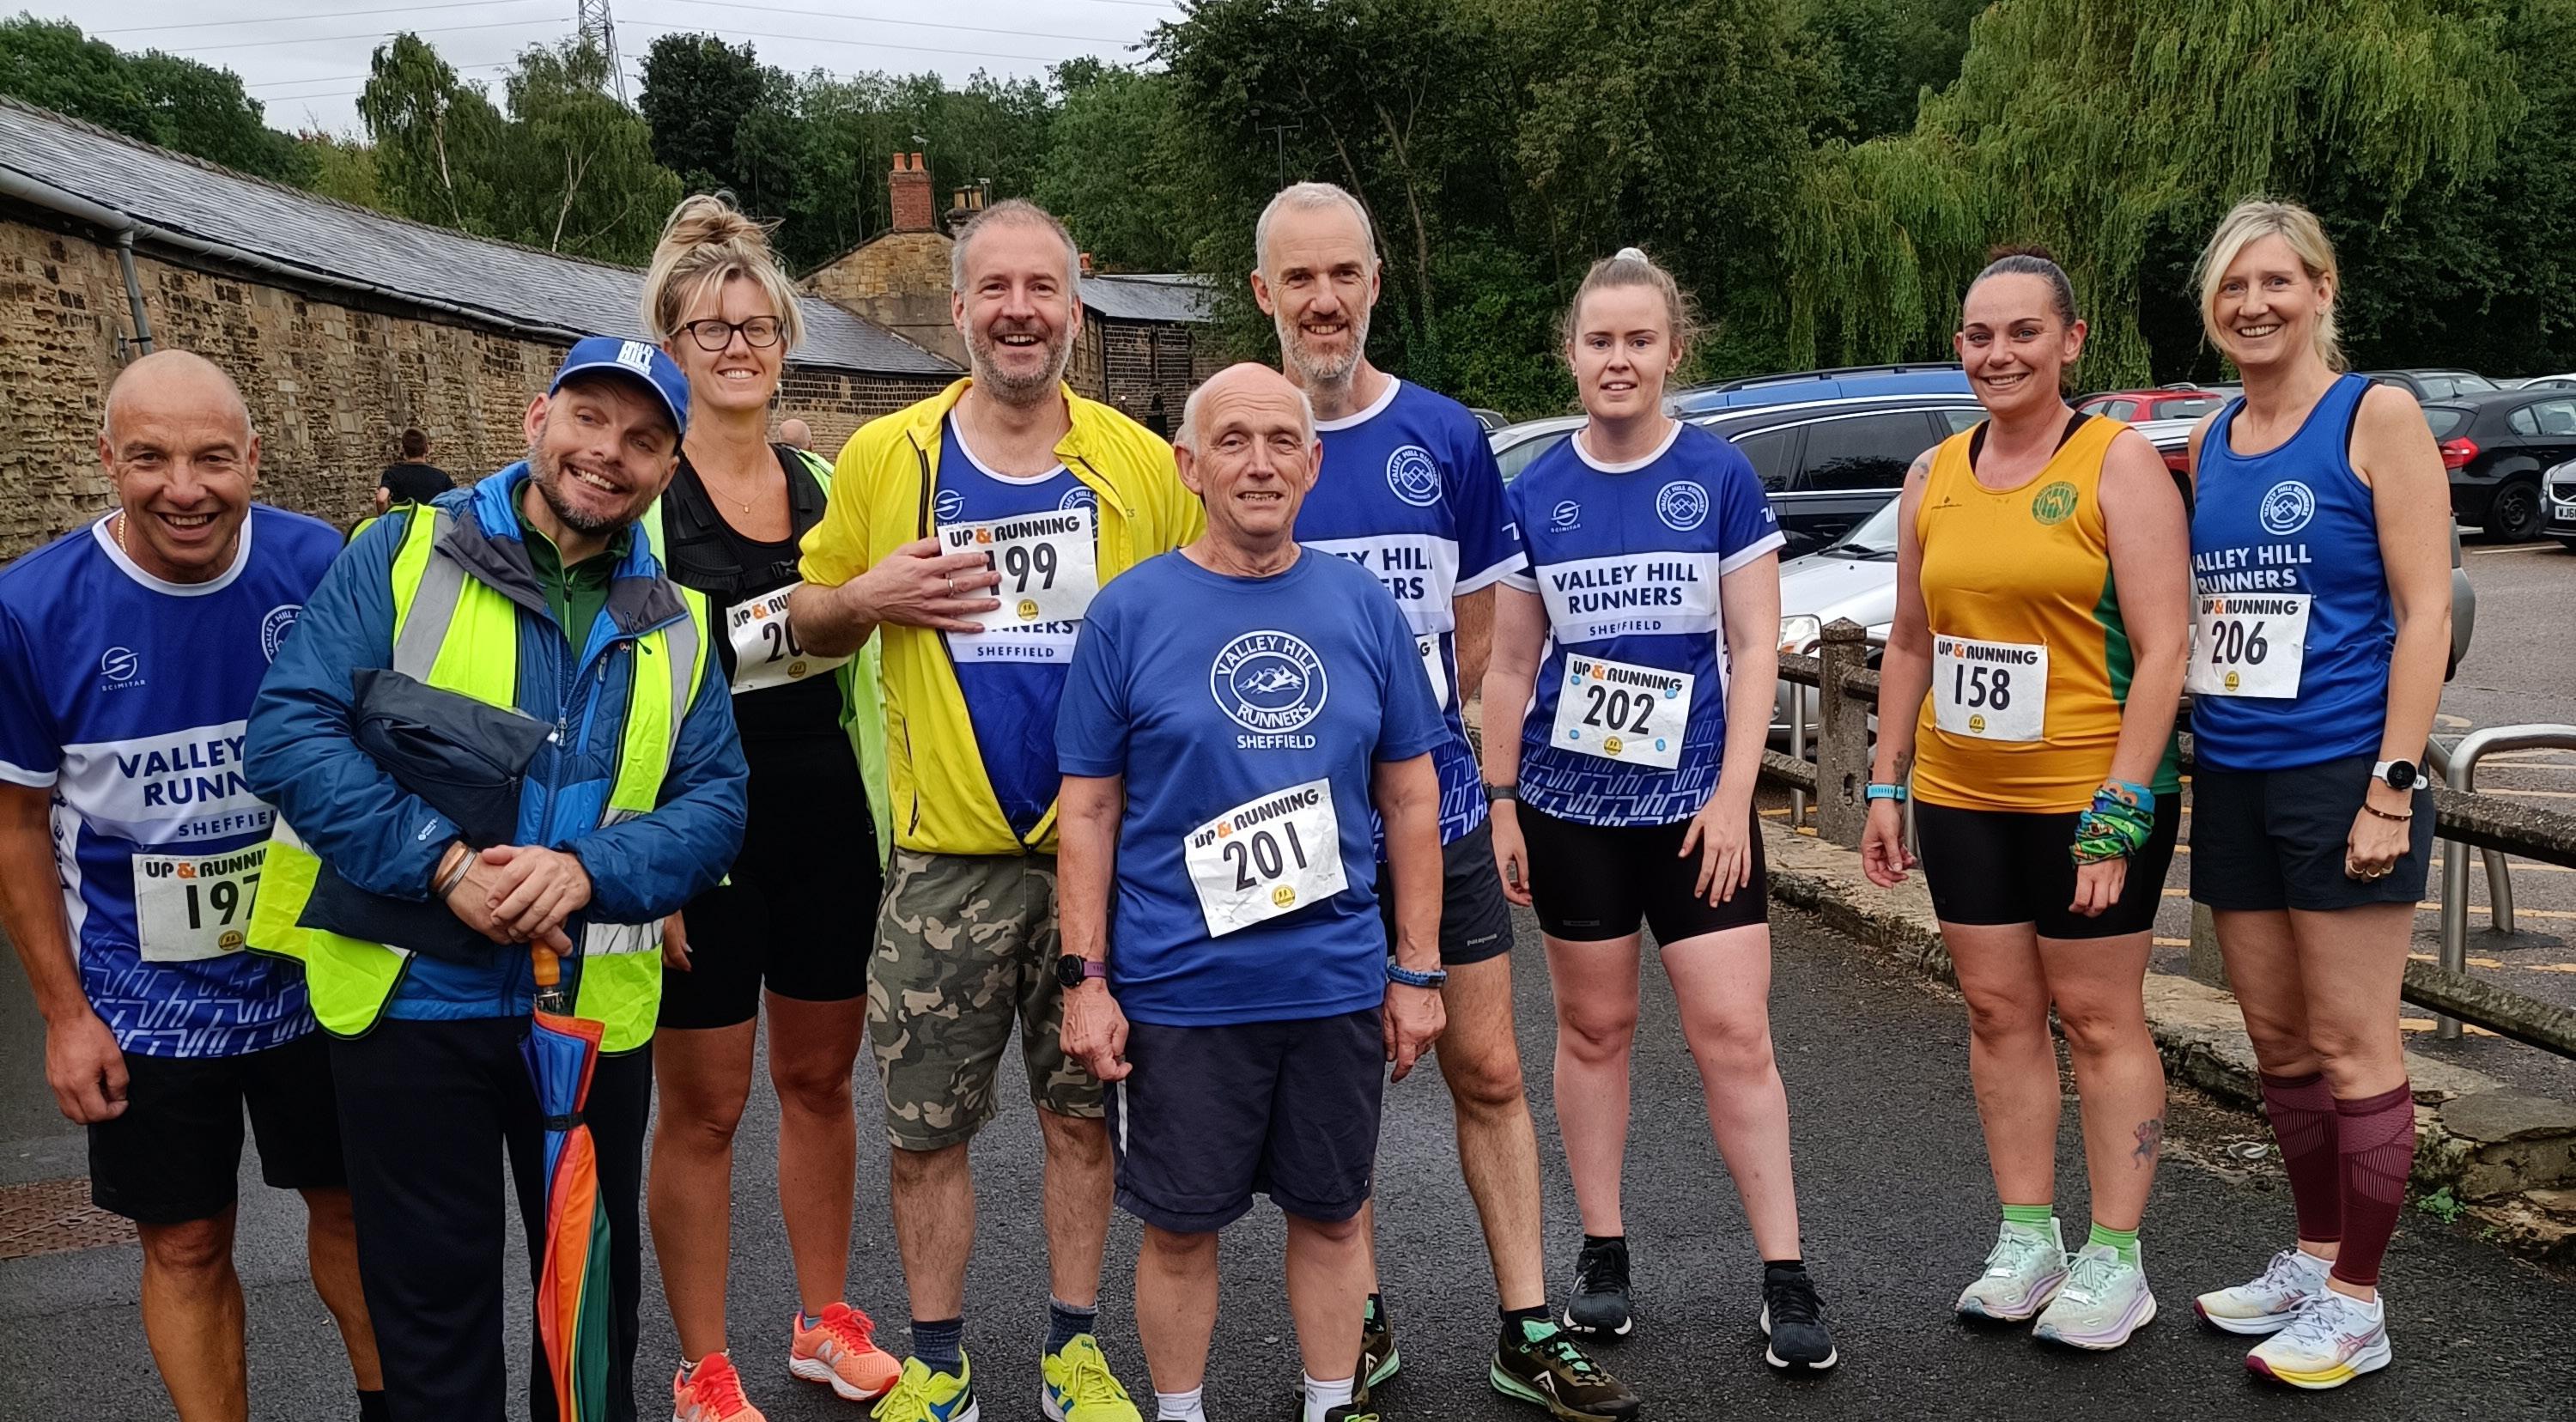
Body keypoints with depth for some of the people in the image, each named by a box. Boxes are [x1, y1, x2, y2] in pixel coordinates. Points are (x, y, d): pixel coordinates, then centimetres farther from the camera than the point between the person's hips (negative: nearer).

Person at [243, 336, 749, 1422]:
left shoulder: (674, 626, 6)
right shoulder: (404, 555, -4)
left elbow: (715, 803, 0)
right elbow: (288, 733, -12)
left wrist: (590, 869, -19)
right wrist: (445, 864, -22)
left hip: (595, 1007, 3)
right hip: (409, 1001, -3)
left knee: (595, 1288, 18)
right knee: (432, 1295, 11)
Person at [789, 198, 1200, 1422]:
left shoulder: (1143, 466, 2)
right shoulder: (884, 456, 2)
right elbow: (810, 621, 11)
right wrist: (872, 597, -11)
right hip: (944, 858, 0)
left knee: (1082, 1112, 11)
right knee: (926, 1127, 7)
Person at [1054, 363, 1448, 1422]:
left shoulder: (1365, 608, 3)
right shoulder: (1130, 612, -4)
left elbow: (1410, 799, 7)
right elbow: (1088, 812, -2)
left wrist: (1417, 971, 4)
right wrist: (1086, 979, -6)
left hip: (1339, 984, 2)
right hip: (1176, 990, -2)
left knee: (1331, 1213, 15)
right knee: (1180, 1225, 11)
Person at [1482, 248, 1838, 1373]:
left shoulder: (1720, 477, -3)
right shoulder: (1535, 495, 2)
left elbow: (1754, 648, -3)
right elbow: (1511, 664, 6)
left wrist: (1732, 795, -9)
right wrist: (1498, 801, 3)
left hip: (1693, 801, -1)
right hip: (1571, 804, 2)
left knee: (1733, 1035, -3)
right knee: (1594, 1029, 10)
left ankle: (1787, 1279, 6)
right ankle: (1602, 1256, 23)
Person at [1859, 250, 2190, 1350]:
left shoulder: (2119, 462, -8)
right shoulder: (1934, 476, 9)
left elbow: (2163, 649, -12)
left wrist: (2117, 811, -18)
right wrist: (1886, 783, 11)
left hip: (2090, 794, -5)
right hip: (1960, 795, 5)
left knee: (2098, 1017, 2)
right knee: (1998, 1010, 10)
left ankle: (2115, 1261, 13)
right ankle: (2026, 1240, 22)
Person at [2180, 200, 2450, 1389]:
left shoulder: (2375, 416, -6)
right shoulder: (2210, 442, 12)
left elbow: (2424, 609, -10)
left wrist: (2392, 784, -15)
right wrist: (2179, 753, 12)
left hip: (2341, 773, -6)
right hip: (2231, 777, 6)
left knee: (2349, 1043, 0)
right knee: (2275, 1037, 13)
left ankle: (2356, 1303, 11)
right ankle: (2314, 1256, 28)